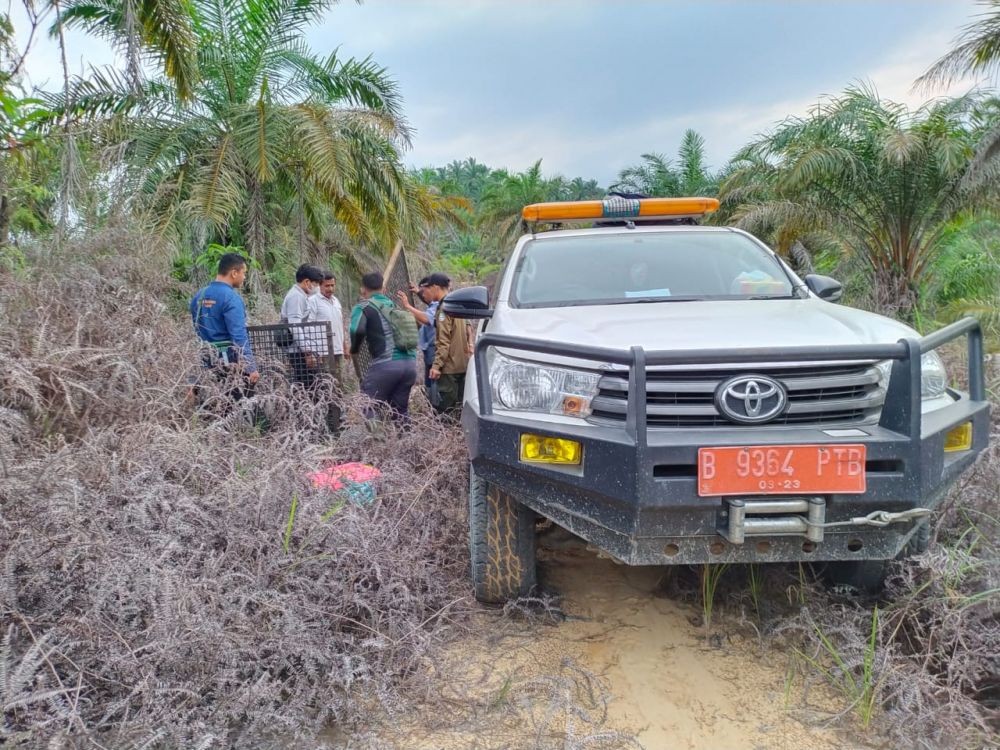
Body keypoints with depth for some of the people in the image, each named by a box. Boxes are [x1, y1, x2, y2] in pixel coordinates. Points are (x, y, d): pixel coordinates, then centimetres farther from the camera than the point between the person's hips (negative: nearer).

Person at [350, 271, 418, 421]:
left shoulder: (362, 307, 3)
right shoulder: (393, 306, 22)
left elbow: (357, 330, -12)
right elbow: (411, 328, 24)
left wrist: (354, 349, 2)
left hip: (386, 364, -6)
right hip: (410, 363, 6)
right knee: (401, 409, 17)